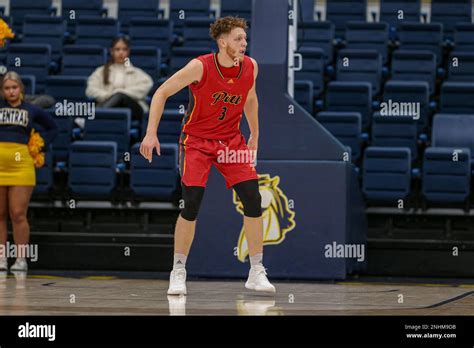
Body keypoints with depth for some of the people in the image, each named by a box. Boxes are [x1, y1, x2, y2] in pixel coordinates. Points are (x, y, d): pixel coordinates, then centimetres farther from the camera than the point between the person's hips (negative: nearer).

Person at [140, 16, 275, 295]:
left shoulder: (251, 67, -6)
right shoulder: (200, 67, -20)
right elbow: (162, 93, -13)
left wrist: (255, 136, 20)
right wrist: (151, 133, -19)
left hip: (232, 140, 4)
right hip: (197, 141, -4)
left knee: (253, 201, -8)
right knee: (191, 205, -14)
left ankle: (257, 273, 2)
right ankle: (178, 272, 4)